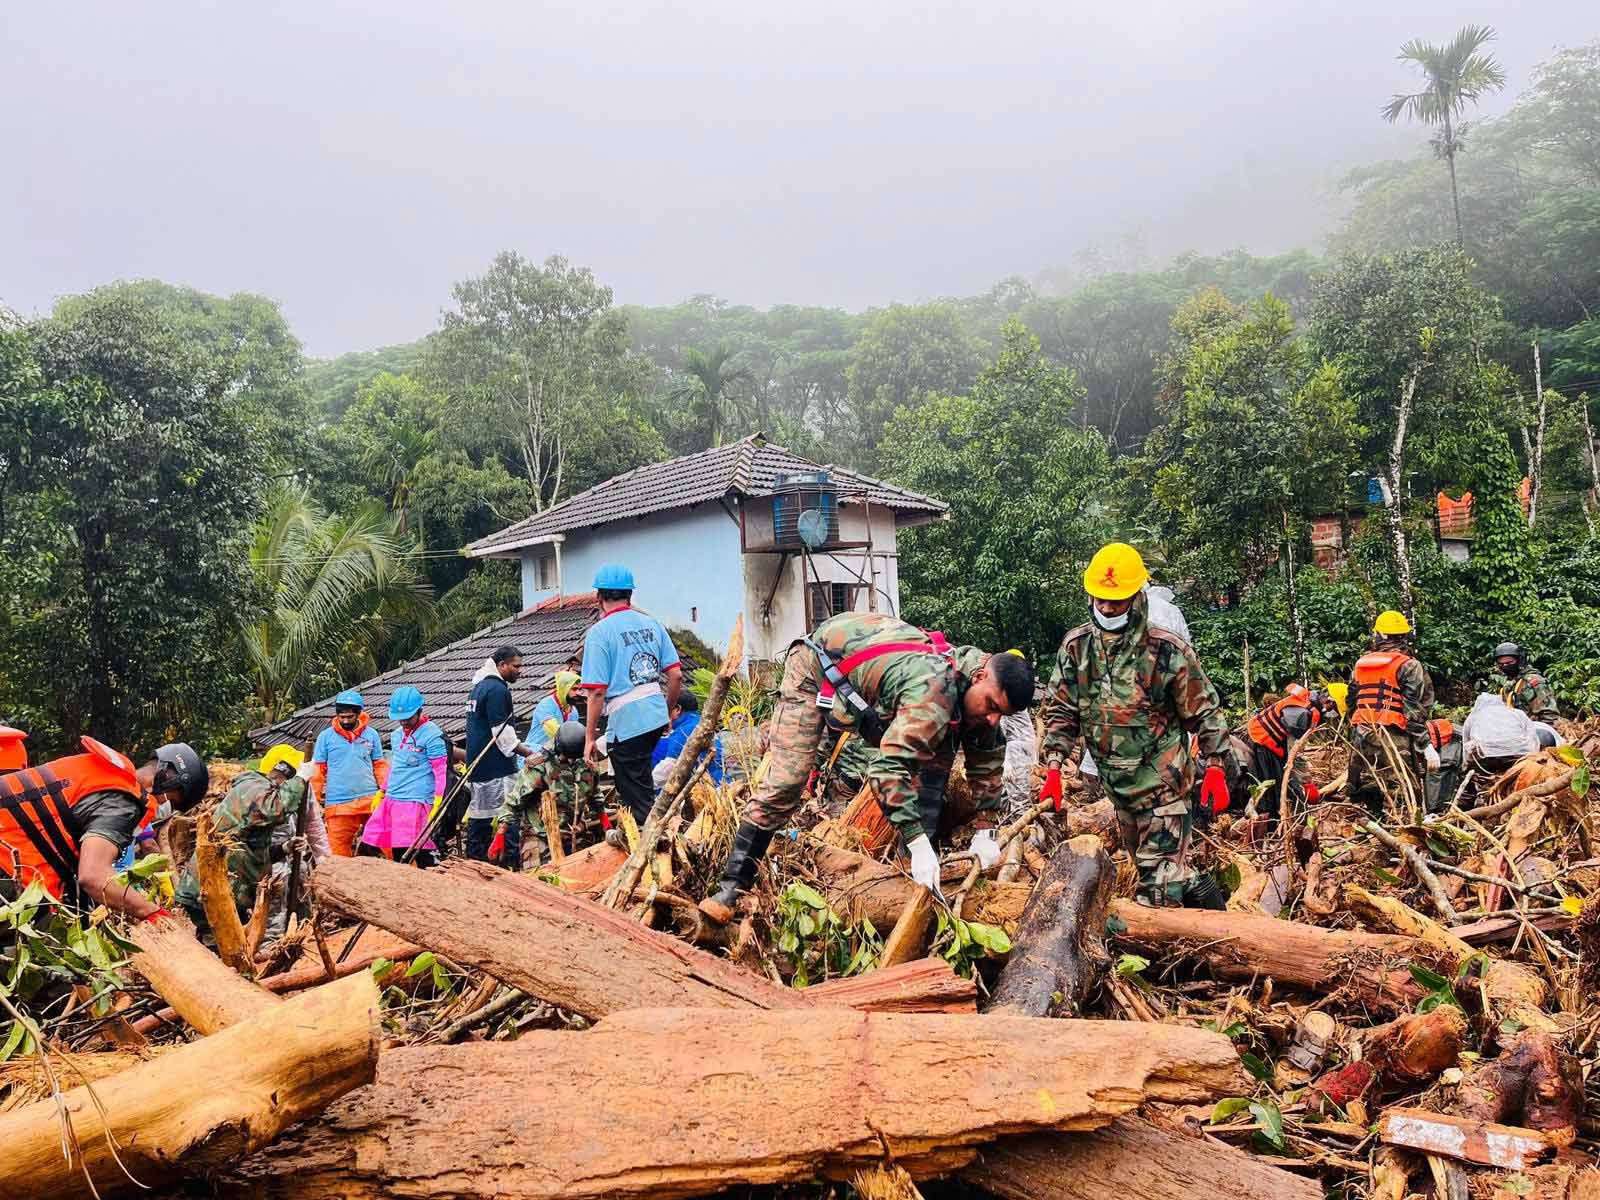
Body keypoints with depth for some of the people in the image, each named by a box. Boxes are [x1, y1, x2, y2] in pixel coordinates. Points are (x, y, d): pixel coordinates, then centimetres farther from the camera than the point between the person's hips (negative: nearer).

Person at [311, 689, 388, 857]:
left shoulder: (371, 734, 6)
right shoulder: (326, 736, 4)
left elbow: (380, 765, 11)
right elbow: (318, 771, 6)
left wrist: (385, 790, -1)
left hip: (370, 800, 0)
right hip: (338, 804, 0)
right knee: (339, 852, 0)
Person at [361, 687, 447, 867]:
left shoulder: (432, 734, -9)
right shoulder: (396, 734, 15)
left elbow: (440, 770, -11)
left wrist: (437, 804, -18)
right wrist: (381, 793, 25)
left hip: (415, 802, -8)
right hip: (390, 799, 8)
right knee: (367, 846, 7)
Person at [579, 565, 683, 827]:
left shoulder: (599, 633, -9)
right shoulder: (652, 624, 8)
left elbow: (597, 691, -14)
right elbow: (676, 675, 6)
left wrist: (590, 737, -7)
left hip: (625, 722, -6)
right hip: (657, 717, 6)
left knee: (638, 800, 4)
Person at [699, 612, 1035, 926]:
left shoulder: (977, 689, -14)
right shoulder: (935, 689, -41)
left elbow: (988, 759, -1)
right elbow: (889, 767, -47)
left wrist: (984, 831, -4)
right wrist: (918, 844, -47)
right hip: (817, 668, -8)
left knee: (935, 759, -1)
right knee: (784, 783, -17)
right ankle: (732, 886, -9)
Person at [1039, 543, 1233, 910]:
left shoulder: (1168, 650, -15)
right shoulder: (1075, 646, -4)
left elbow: (1204, 711, -5)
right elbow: (1060, 710, 1)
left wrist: (1216, 767, -7)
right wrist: (1053, 767, -7)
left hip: (1163, 782, -5)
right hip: (1116, 783, 6)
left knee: (1159, 872, -6)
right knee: (1146, 862, 21)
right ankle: (1201, 891, 41)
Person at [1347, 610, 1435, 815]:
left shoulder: (1359, 665, 15)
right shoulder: (1408, 666, -3)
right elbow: (1415, 712, -8)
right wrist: (1427, 747, -7)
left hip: (1360, 737, 6)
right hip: (1393, 740, -6)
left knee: (1366, 801, 11)